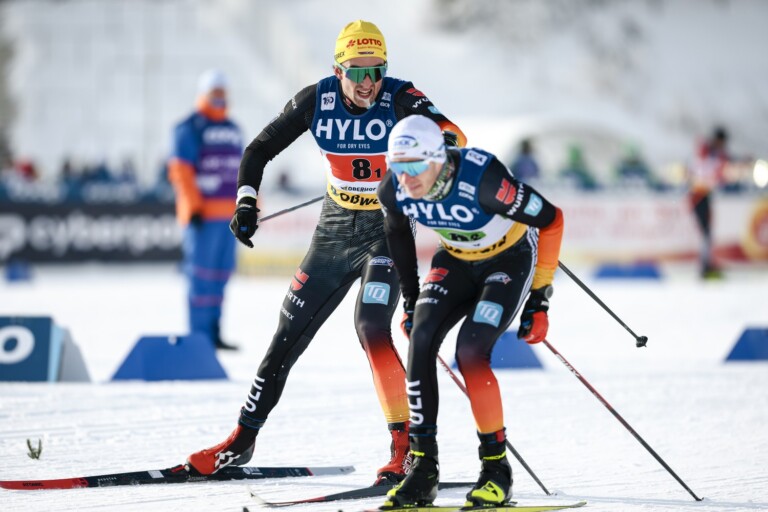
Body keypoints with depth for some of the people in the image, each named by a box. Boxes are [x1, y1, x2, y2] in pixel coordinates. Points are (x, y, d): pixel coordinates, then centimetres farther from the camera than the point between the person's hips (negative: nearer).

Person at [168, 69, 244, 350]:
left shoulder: (233, 130, 20)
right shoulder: (189, 128, -4)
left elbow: (241, 170, 24)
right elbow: (180, 169, -11)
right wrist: (194, 207, -16)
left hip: (229, 213, 7)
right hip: (204, 215, -7)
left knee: (222, 272, 8)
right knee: (202, 272, -8)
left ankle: (214, 332, 12)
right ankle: (199, 334, -7)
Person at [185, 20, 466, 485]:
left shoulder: (400, 99, -18)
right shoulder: (316, 101, -9)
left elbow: (452, 134, -32)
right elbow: (260, 150, 1)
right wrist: (247, 202, -13)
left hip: (388, 230, -4)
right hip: (335, 231, 4)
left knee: (371, 328, -24)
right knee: (289, 333, 8)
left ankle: (406, 445, -16)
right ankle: (243, 440, 20)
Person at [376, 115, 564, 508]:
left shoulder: (482, 179, -36)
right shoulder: (393, 189, -20)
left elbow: (550, 220, -25)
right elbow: (397, 232, 5)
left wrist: (539, 299, -21)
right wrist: (411, 299, 9)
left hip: (510, 259, -5)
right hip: (457, 261, 5)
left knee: (470, 351, -23)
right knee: (421, 339, -18)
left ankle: (496, 468, -8)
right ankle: (423, 468, -11)